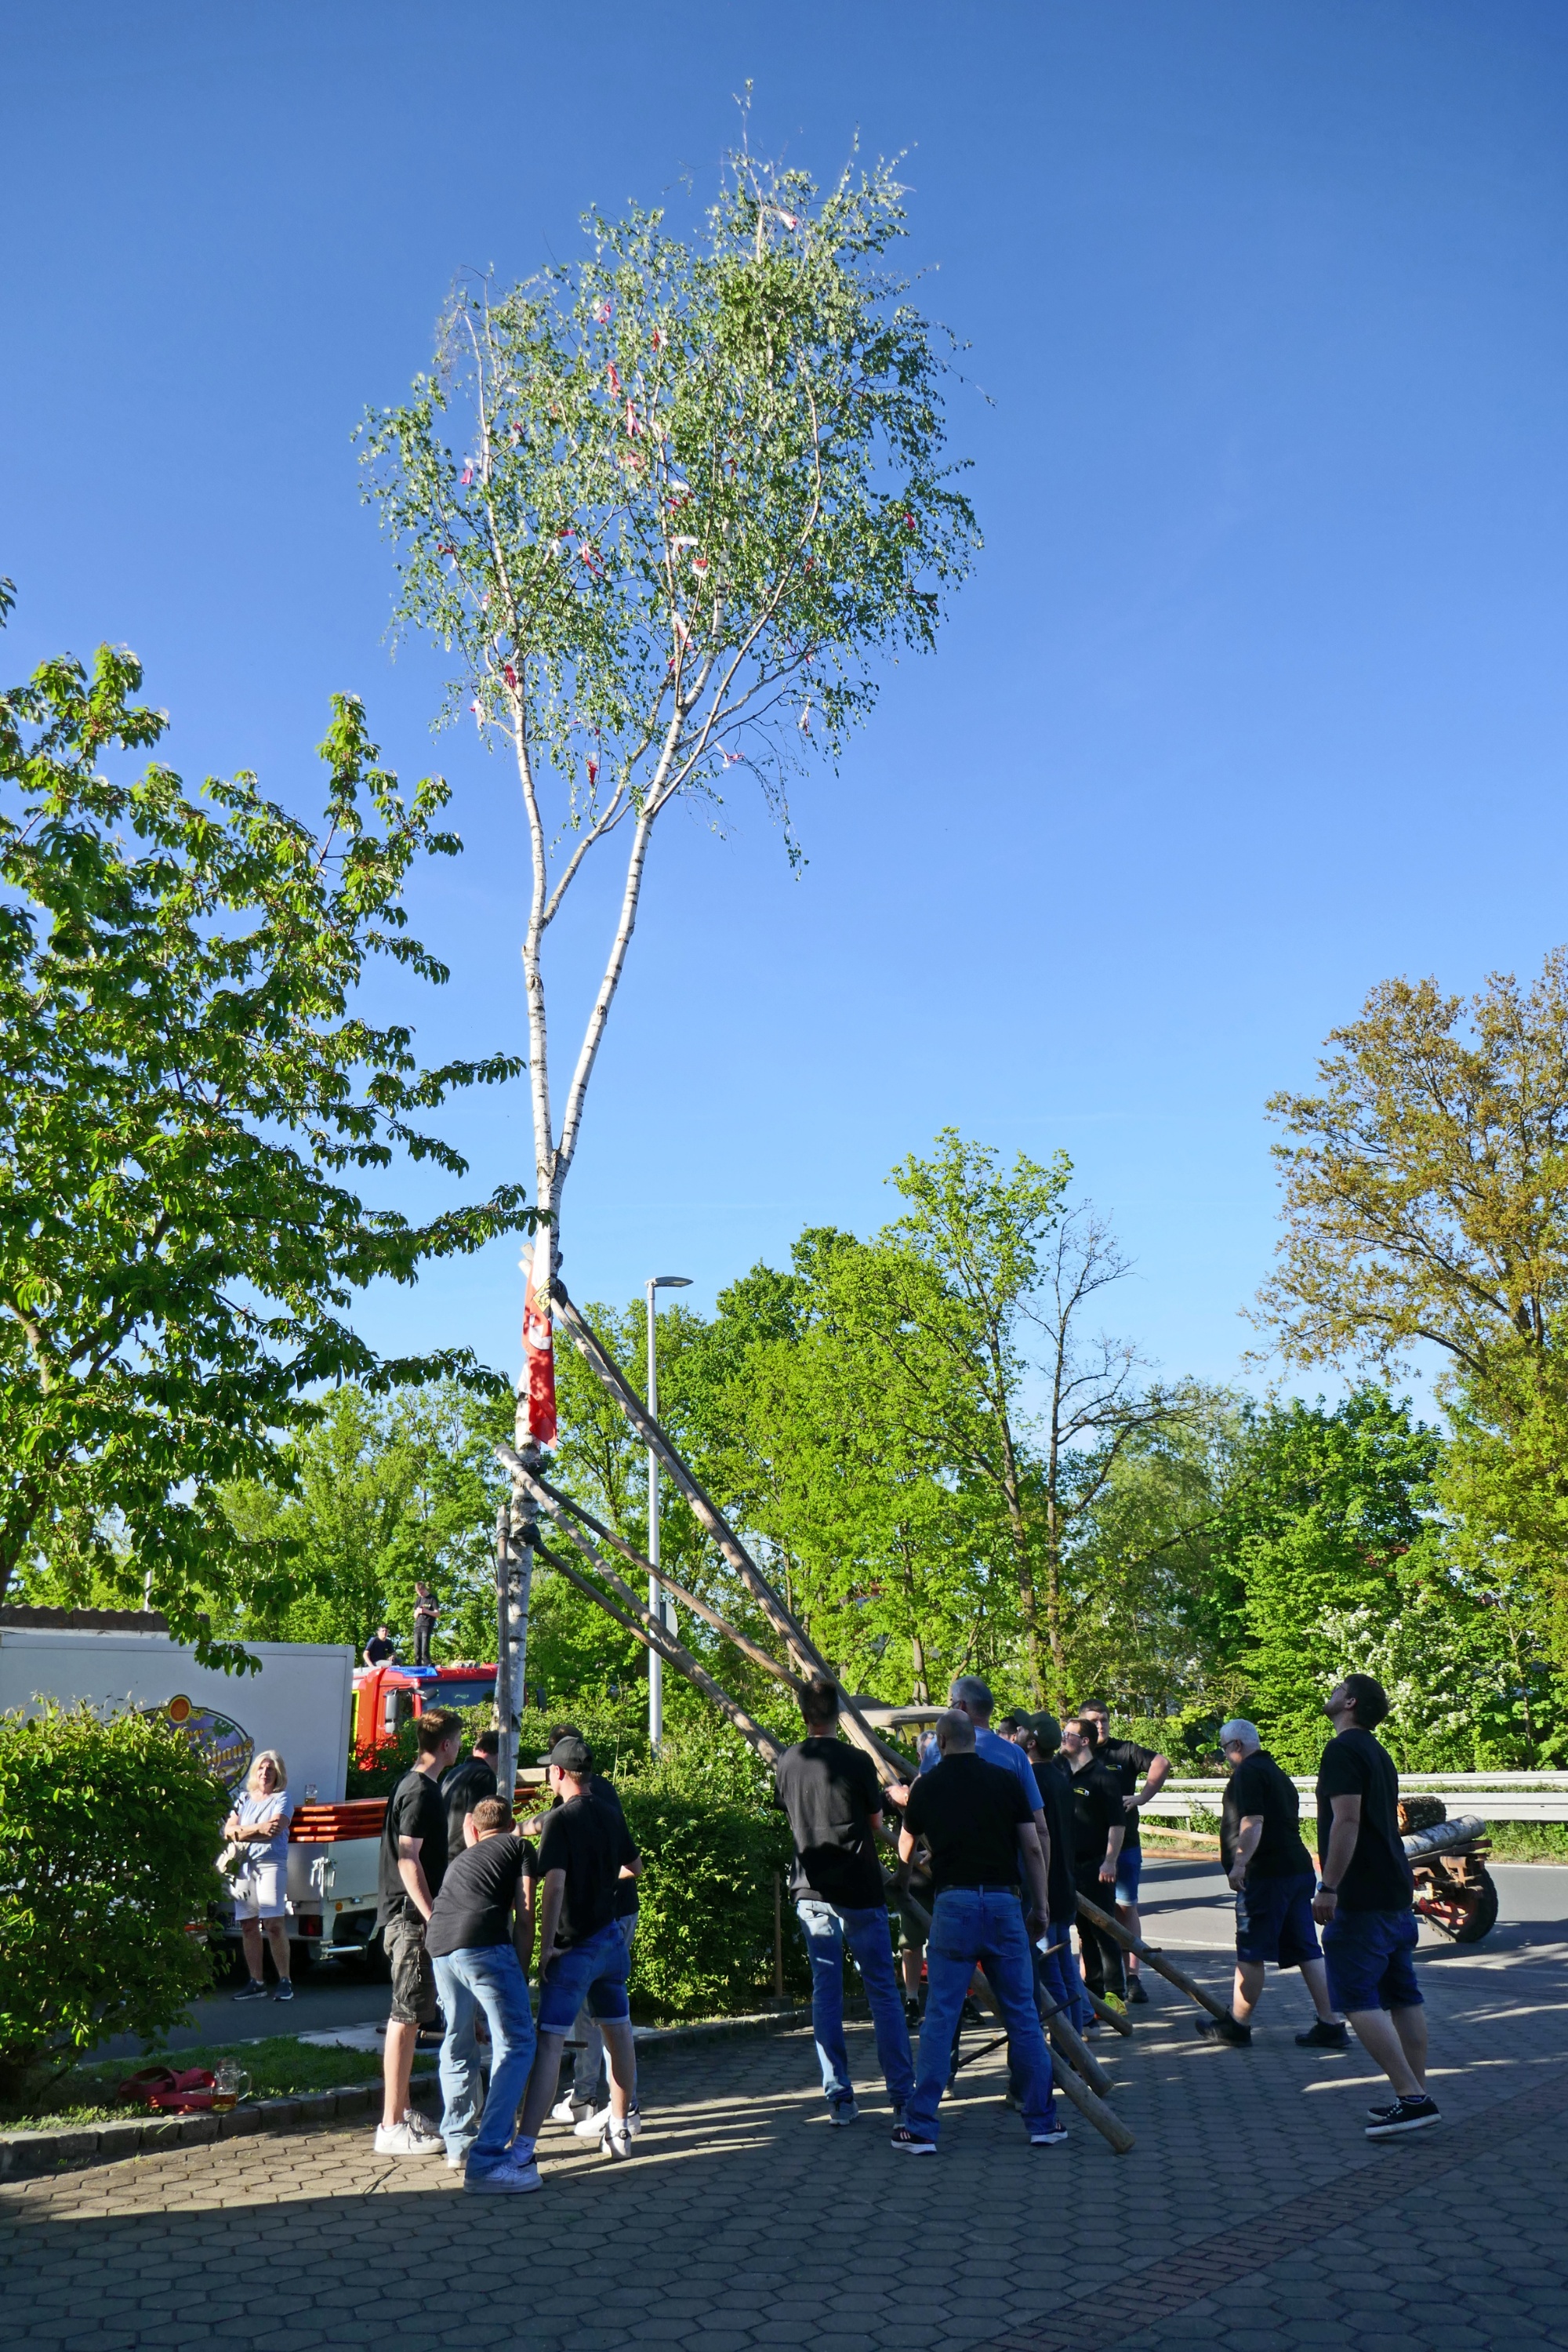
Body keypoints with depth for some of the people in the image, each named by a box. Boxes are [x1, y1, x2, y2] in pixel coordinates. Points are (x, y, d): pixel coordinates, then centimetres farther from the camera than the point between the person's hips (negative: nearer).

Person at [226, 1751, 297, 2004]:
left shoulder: (282, 1798, 7)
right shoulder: (243, 1799, 19)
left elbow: (275, 1829, -10)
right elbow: (228, 1831, 6)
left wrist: (242, 1831, -5)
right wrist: (259, 1829, -8)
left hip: (271, 1863, -4)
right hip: (243, 1865, 5)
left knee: (274, 1924, -11)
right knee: (248, 1926, 2)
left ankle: (285, 1980, -6)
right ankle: (256, 1982, 8)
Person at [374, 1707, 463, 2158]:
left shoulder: (414, 1785, 15)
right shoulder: (420, 1791, -16)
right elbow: (408, 1860, -22)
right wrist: (434, 1918, -23)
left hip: (411, 1917, 10)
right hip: (411, 1917, -10)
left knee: (407, 2015, 15)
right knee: (406, 2017, -7)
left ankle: (402, 2113, 23)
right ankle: (392, 2127, -4)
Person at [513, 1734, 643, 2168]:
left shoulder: (560, 1820, -14)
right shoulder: (609, 1817, 7)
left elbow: (554, 1885, -23)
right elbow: (635, 1866, 22)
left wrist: (546, 1946, -19)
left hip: (574, 1947, -7)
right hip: (611, 1938, 7)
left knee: (549, 2042, -11)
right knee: (618, 2034, 17)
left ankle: (525, 2143, -16)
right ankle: (620, 2129, 28)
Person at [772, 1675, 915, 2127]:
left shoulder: (787, 1764, 0)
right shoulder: (857, 1762, -12)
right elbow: (876, 1822, 1)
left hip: (812, 1892, 3)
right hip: (859, 1891, -3)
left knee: (825, 1993, 9)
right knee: (883, 1992, 5)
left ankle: (838, 2098, 9)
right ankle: (903, 2097, 6)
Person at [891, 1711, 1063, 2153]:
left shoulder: (927, 1786, 6)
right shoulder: (1007, 1780, 5)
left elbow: (905, 1851, 20)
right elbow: (1032, 1848, 3)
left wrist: (909, 1864, 43)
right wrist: (1040, 1905, 13)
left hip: (953, 1904, -1)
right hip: (1003, 1903, 1)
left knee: (939, 2019, 2)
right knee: (1023, 2017, 11)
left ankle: (920, 2128, 2)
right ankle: (1043, 2121, 17)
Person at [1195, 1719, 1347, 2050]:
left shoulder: (1248, 1772, -8)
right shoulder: (1278, 1774, 22)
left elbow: (1253, 1821, -21)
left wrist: (1239, 1862, -26)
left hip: (1264, 1874, -9)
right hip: (1297, 1870, 9)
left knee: (1250, 1953, 0)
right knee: (1306, 1951, 7)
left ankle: (1237, 2024, 7)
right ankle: (1330, 2025, 5)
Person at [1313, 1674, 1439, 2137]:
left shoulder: (1343, 1749, -13)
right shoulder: (1378, 1752, 17)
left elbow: (1347, 1820, -22)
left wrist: (1328, 1887, -21)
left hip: (1361, 1899, -10)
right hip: (1396, 1892, 10)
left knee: (1357, 1999, -9)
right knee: (1402, 1996, 11)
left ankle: (1411, 2097, -13)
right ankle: (1416, 2095, 15)